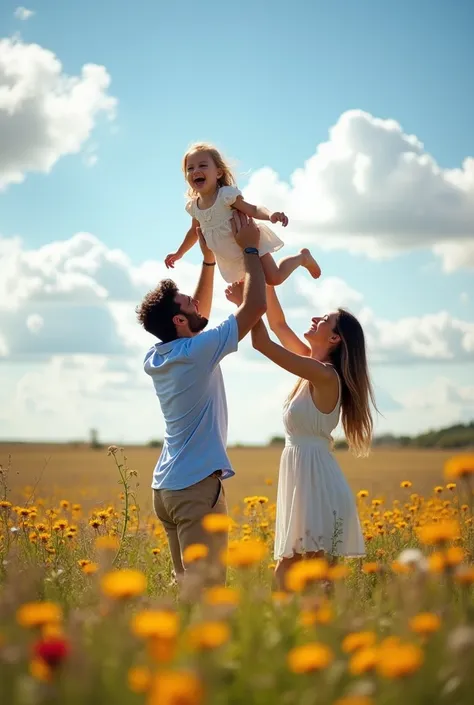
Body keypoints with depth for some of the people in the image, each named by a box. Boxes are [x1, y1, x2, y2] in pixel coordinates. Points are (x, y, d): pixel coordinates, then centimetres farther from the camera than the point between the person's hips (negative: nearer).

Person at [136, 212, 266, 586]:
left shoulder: (154, 359, 9)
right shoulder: (197, 352, -14)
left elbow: (199, 316, 25)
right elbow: (255, 306, -12)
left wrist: (209, 259, 21)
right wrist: (250, 249, -1)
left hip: (166, 486, 9)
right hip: (197, 486, -9)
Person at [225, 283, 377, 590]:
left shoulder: (324, 375, -15)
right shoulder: (314, 367, 11)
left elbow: (263, 343, -17)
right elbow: (279, 326, 17)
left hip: (317, 480, -10)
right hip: (302, 477, 10)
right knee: (287, 570, 12)